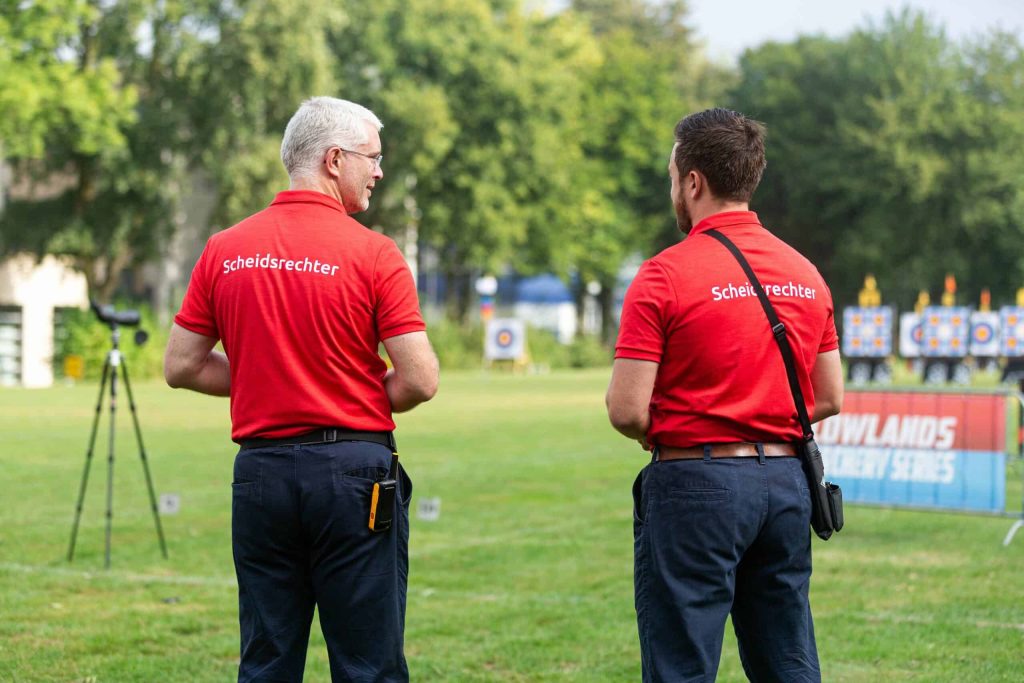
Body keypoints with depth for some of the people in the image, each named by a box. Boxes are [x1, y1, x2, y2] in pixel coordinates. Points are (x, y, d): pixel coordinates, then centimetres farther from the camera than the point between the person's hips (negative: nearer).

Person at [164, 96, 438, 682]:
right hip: (353, 471, -4)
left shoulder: (224, 250, 5)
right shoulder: (372, 252, -8)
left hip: (260, 471, 4)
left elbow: (182, 367, 9)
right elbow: (420, 380, -11)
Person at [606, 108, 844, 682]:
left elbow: (628, 409, -13)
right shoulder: (806, 274, 8)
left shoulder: (664, 275, -11)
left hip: (696, 486, -6)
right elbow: (830, 398, 12)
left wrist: (660, 434, 7)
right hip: (785, 482, 6)